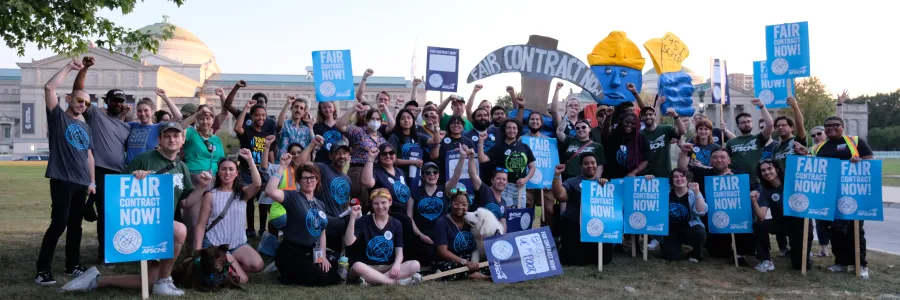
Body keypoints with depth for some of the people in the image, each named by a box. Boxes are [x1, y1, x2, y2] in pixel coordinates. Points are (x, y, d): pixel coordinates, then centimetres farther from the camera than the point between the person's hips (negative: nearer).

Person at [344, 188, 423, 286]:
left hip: (388, 268, 3)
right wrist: (353, 218, -23)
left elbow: (399, 252, 1)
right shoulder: (363, 221, -1)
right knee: (357, 266, -38)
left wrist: (397, 264, -22)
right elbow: (348, 242, -15)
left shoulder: (396, 224, 6)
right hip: (367, 268, -3)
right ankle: (398, 282, -32)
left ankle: (372, 280, -30)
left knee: (415, 265, -24)